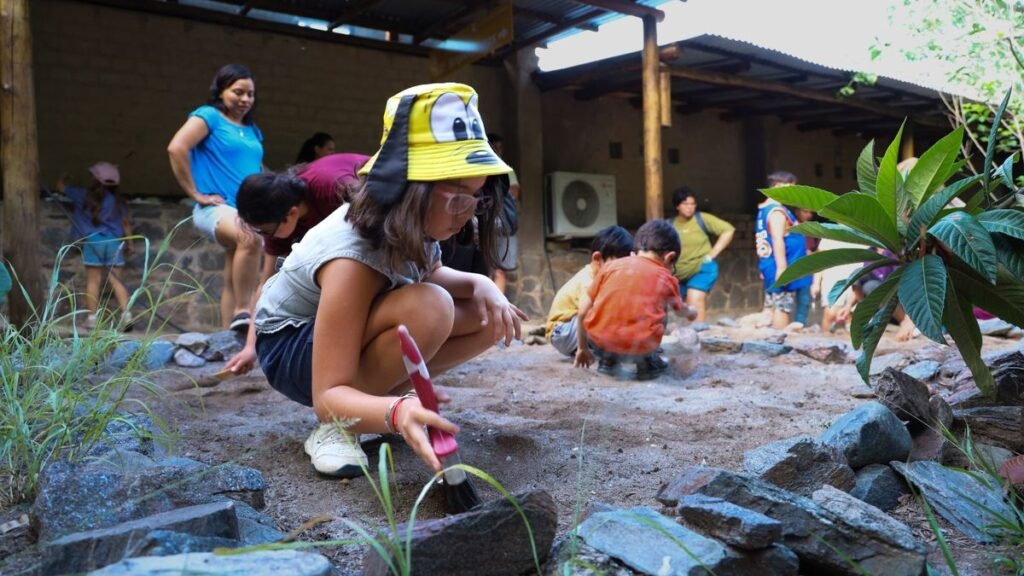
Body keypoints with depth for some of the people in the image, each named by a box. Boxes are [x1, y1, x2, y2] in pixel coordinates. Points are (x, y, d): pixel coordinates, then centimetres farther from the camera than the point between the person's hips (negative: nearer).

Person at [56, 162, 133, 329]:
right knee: (116, 281, 3)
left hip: (93, 241, -2)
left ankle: (92, 318, 5)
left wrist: (63, 177, 38)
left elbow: (61, 187, 17)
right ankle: (126, 314, -6)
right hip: (114, 242, 2)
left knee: (93, 281, 3)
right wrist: (129, 242, 19)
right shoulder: (117, 200, 6)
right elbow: (125, 223, 9)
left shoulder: (84, 195, 2)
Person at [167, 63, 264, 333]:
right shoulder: (208, 116, 1)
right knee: (250, 239, -37)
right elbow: (176, 148, -13)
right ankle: (242, 312, -30)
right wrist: (197, 194, -12)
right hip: (216, 208, -7)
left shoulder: (253, 130, 21)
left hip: (249, 212, 7)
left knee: (233, 283, 5)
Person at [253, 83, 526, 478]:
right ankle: (335, 426, -15)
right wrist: (395, 413, -57)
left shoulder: (411, 224, -15)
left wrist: (480, 284, -14)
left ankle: (381, 395, 0)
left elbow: (430, 274, 8)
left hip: (357, 336, 7)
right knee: (429, 308, -35)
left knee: (492, 316, -11)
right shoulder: (353, 257, -36)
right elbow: (328, 394, -35)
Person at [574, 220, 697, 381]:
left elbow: (583, 311, 14)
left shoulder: (610, 266, 14)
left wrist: (582, 348, 28)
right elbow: (680, 309, 38)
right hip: (639, 347, -1)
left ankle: (608, 360, 25)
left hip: (600, 343, 1)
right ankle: (647, 363, 20)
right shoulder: (666, 279, 15)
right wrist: (691, 313, 63)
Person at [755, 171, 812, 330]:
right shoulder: (777, 211, -15)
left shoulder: (765, 209, 16)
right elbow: (777, 239, -24)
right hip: (779, 267, -10)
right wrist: (782, 267, -28)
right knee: (783, 306, -7)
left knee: (772, 307, 13)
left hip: (770, 267, 10)